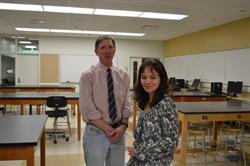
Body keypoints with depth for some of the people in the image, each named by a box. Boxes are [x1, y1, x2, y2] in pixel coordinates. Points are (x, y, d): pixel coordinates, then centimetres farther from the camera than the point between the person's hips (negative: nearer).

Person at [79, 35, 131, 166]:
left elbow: (126, 105, 3)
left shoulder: (123, 75, 3)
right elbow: (88, 109, -13)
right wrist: (109, 129, -14)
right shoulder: (88, 76, -9)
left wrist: (123, 126, -12)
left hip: (119, 131, 4)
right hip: (96, 132, -3)